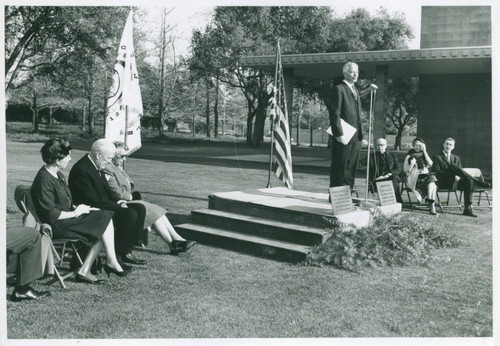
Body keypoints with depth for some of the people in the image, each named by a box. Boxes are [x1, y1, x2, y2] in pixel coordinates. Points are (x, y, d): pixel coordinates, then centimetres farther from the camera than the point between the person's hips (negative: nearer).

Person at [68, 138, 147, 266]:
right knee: (130, 215, -25)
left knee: (140, 209, 0)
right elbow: (93, 200, -23)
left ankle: (126, 252, 2)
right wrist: (118, 206, -17)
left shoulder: (96, 166, 10)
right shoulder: (81, 169, -21)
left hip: (103, 206, 10)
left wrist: (117, 203, 1)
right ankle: (116, 256, -14)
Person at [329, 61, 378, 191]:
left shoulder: (354, 89, 17)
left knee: (351, 168, 7)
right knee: (339, 168, -4)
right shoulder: (339, 89, -8)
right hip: (344, 136, -8)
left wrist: (370, 88, 48)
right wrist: (340, 134, -20)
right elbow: (335, 114, -15)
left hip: (356, 136, 8)